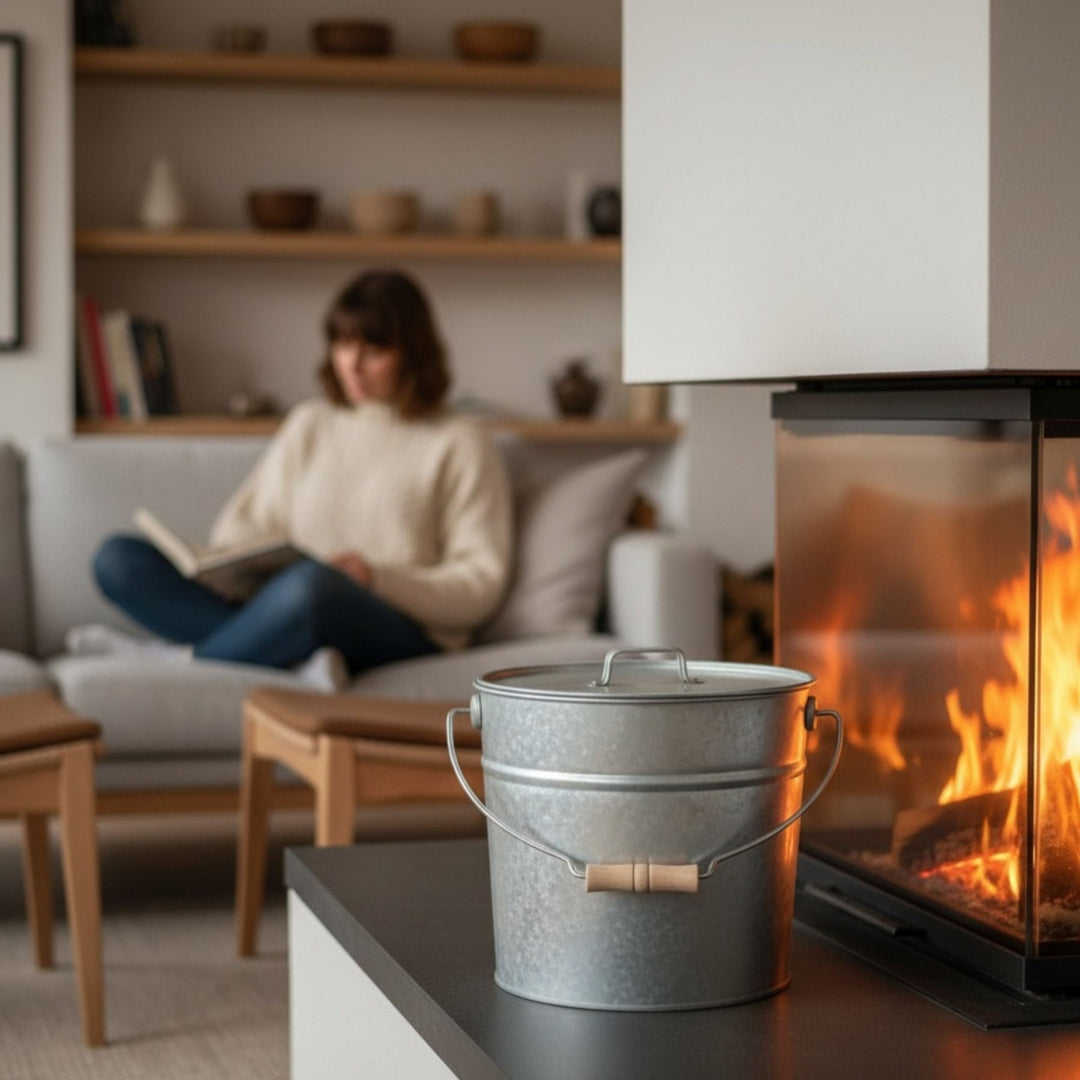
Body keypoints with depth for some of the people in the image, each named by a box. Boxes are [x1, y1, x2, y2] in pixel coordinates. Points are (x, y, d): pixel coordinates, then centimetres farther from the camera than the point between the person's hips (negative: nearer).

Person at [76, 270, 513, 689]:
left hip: (402, 637, -5)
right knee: (117, 558, -12)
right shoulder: (309, 424, 24)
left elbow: (481, 585, 1)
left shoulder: (459, 444, 8)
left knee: (312, 582, -42)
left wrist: (378, 578, -13)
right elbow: (239, 525, 21)